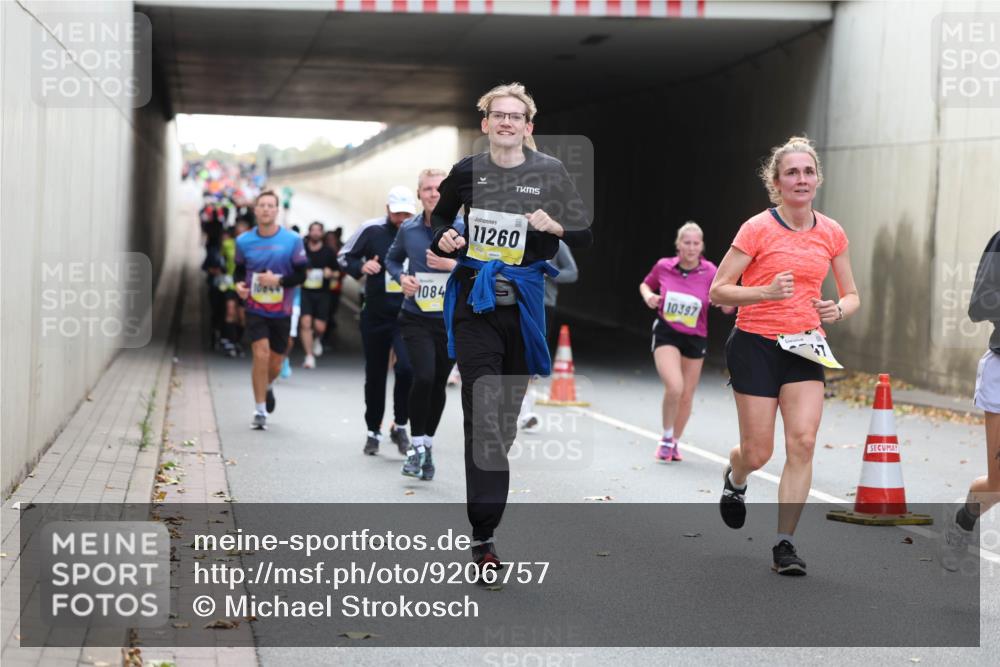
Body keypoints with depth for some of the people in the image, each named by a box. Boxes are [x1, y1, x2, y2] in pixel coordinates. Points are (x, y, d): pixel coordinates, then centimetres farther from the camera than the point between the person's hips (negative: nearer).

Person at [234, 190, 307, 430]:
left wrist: (278, 280, -19)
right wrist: (238, 284, -8)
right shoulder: (243, 241, 0)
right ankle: (260, 411, -5)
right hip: (255, 310, -1)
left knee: (275, 364, 9)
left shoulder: (292, 240, -5)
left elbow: (301, 275, -2)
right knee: (261, 354, -17)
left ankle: (267, 387, 46)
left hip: (281, 312, 1)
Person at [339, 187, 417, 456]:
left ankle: (400, 426, -2)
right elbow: (344, 256, 6)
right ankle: (374, 431, 27)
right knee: (375, 376, 11)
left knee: (407, 368, -20)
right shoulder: (372, 230, -3)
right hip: (375, 315, 1)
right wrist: (361, 267, -13)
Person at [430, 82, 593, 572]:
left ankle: (486, 513, 28)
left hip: (523, 305, 1)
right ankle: (482, 537, -11)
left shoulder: (549, 173, -1)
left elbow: (584, 236, 2)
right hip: (474, 302, -1)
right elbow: (440, 218, 20)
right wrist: (444, 239, -2)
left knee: (507, 414, 11)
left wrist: (555, 225, -19)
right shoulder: (467, 172, 2)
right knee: (483, 416, -11)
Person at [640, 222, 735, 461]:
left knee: (687, 396, 11)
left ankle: (675, 441, 35)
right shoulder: (663, 266, -8)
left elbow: (728, 308, -6)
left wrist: (727, 303, -29)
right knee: (674, 387, -22)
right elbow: (645, 284, 13)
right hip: (666, 334, -2)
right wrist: (648, 295, -9)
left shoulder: (710, 273, -11)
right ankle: (666, 437, 2)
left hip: (695, 339, 2)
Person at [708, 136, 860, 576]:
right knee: (758, 454, -1)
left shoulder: (831, 233, 4)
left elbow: (852, 296, 14)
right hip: (755, 344, -3)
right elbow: (718, 291, -10)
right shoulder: (758, 228, -9)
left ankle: (784, 543, -3)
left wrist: (838, 310, -9)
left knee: (802, 442, -12)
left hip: (804, 346, 3)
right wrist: (767, 291, -25)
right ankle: (734, 480, 38)